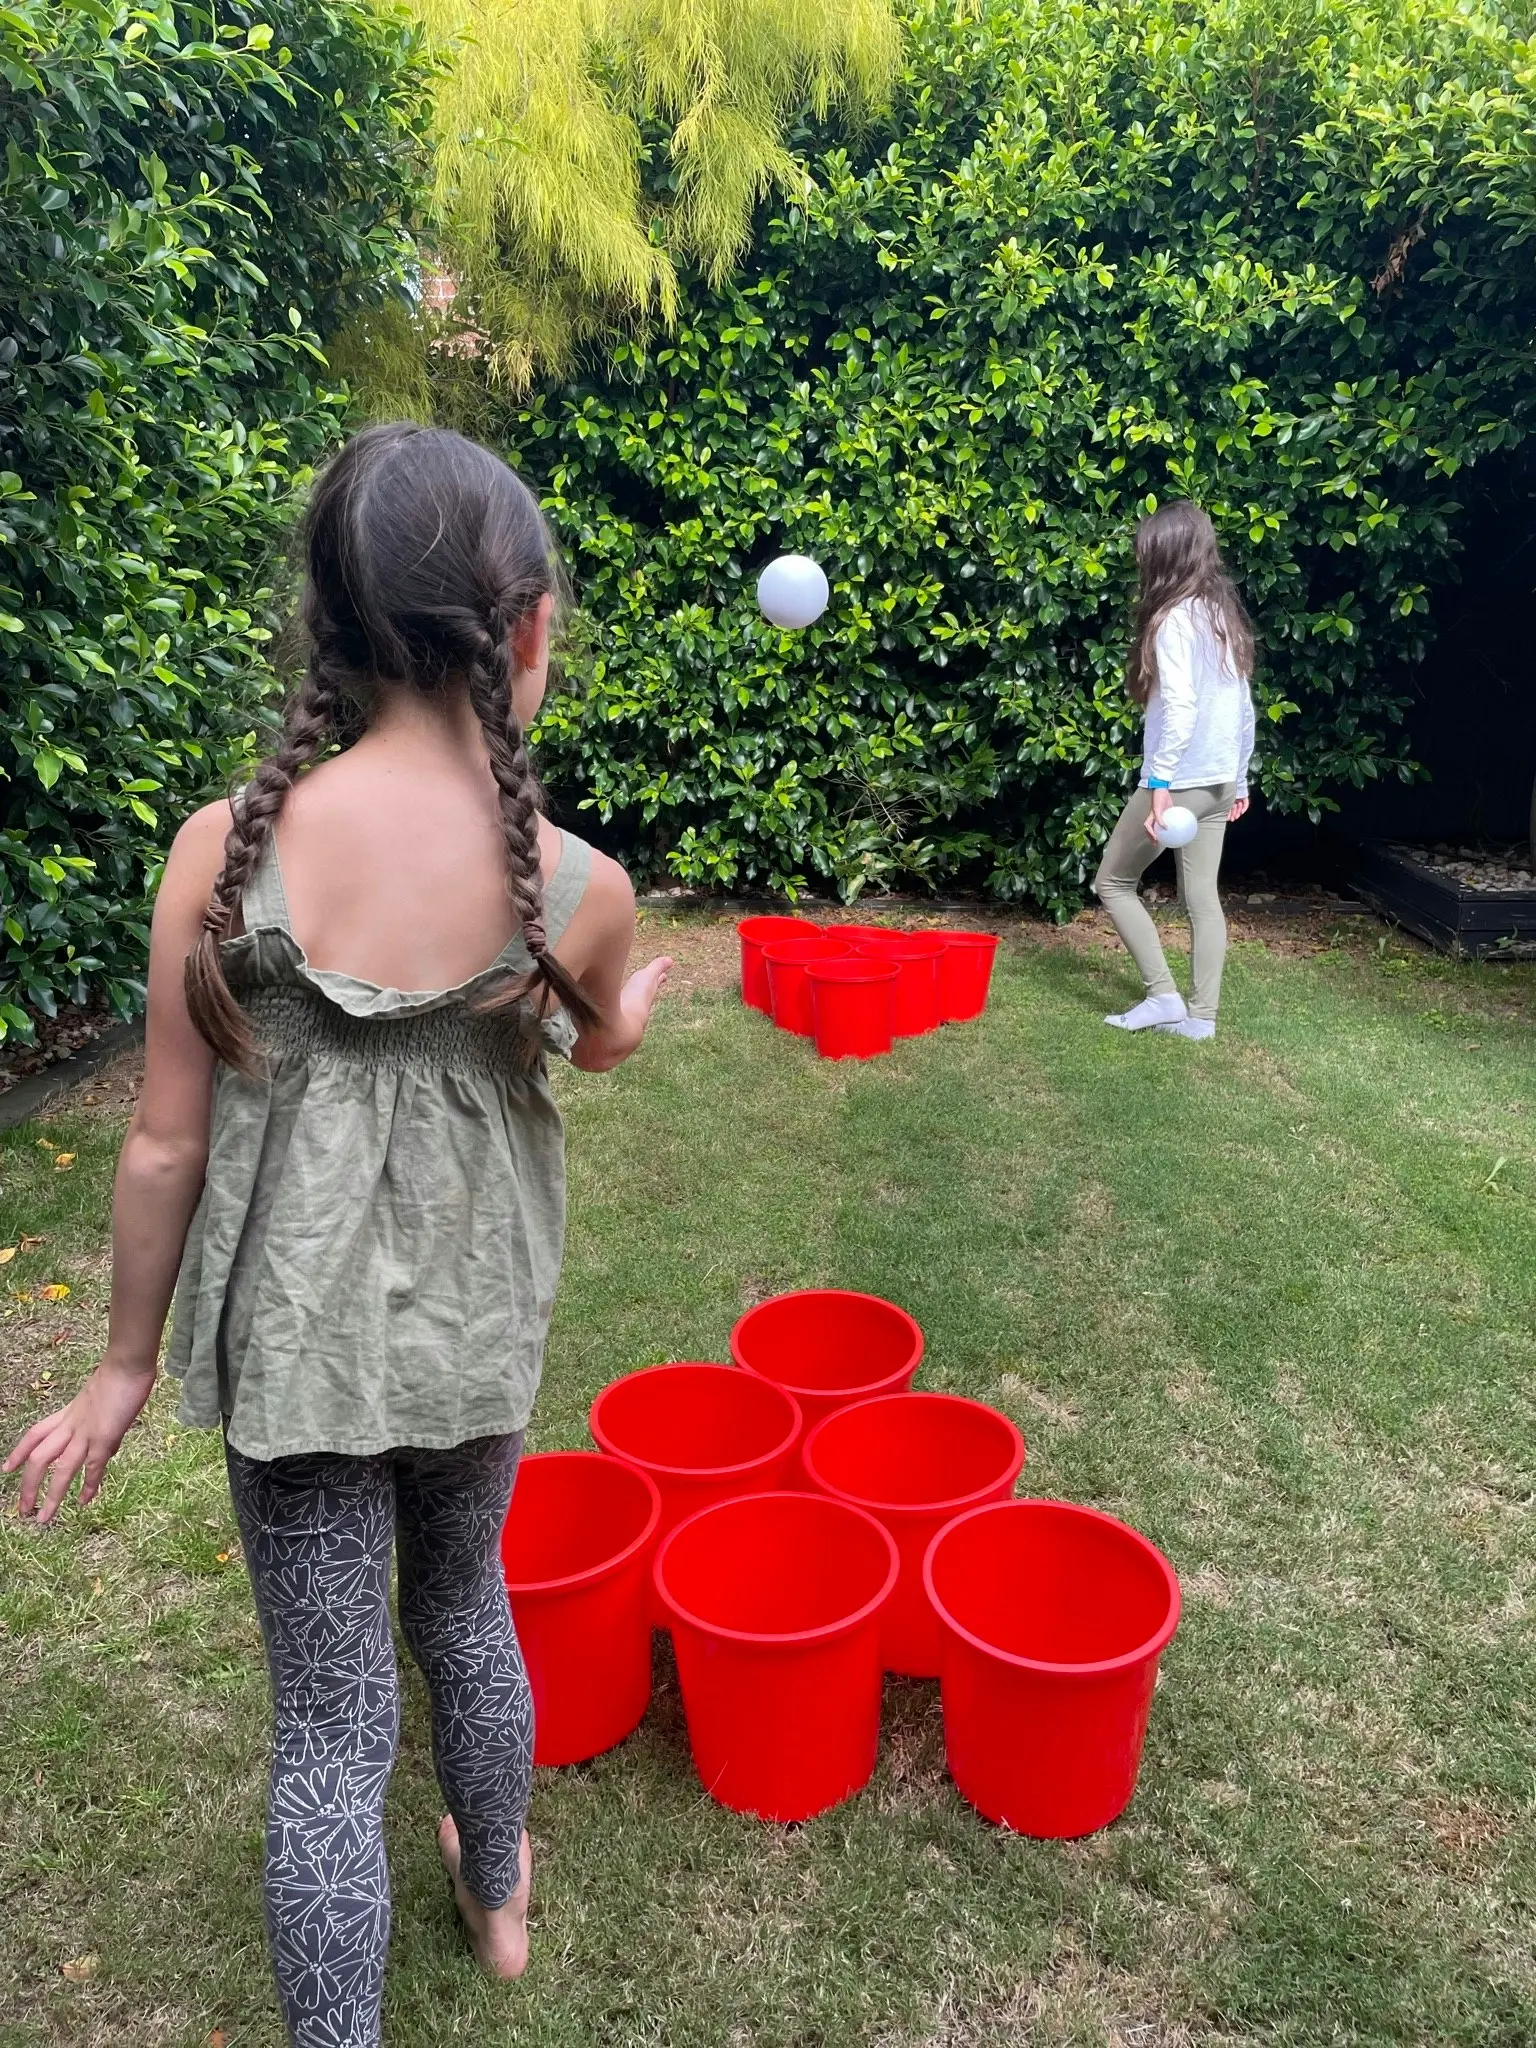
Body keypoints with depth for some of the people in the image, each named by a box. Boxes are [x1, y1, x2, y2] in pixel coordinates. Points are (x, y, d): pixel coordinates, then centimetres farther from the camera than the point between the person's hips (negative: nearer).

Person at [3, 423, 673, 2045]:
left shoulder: (224, 847, -18)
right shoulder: (580, 890, -17)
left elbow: (167, 1145, -10)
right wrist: (638, 999, 30)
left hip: (296, 1329, -1)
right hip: (474, 1318, 2)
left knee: (329, 1716, 14)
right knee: (464, 1609, 29)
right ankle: (496, 1896, 54)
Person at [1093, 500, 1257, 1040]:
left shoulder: (1174, 617, -13)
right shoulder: (1226, 614, 12)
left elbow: (1180, 706, -24)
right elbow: (1244, 706, 14)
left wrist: (1160, 782, -25)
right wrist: (1239, 778, 20)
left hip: (1180, 781, -8)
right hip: (1218, 781, 8)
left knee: (1113, 882, 7)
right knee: (1202, 898, 11)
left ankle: (1163, 996, 4)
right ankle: (1201, 1015, 13)